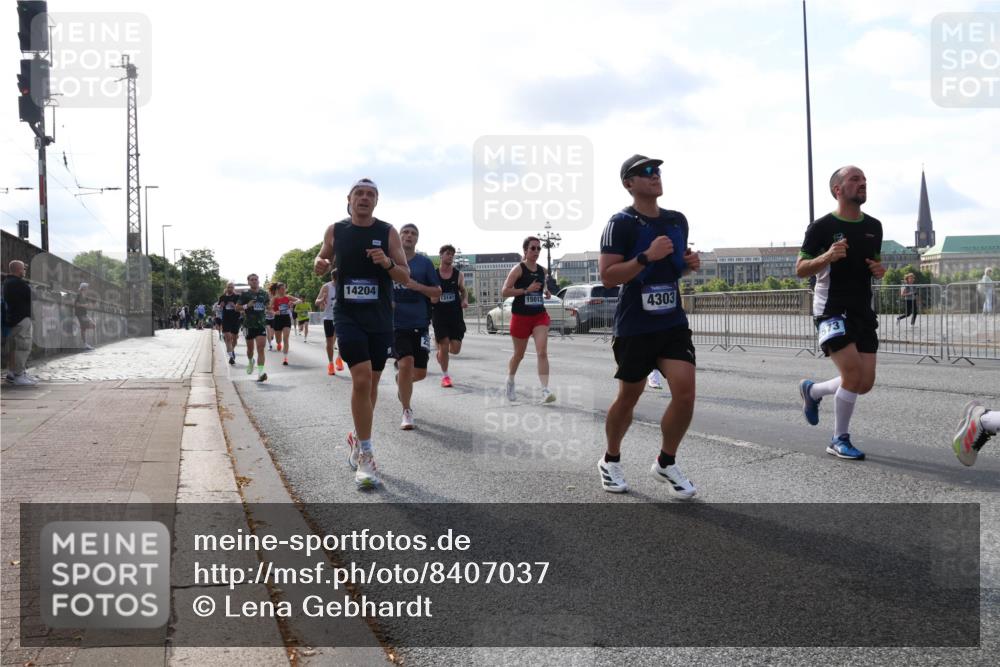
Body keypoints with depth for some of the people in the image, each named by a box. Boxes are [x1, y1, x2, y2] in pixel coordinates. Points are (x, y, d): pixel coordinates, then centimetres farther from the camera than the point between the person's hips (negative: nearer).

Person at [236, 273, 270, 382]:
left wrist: (269, 307, -2)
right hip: (249, 325, -1)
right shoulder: (245, 294, 0)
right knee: (250, 348, 12)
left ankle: (260, 373, -17)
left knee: (261, 348, -11)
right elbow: (237, 308, 0)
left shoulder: (264, 293, 8)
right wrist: (246, 306, -17)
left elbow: (269, 306, 21)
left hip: (261, 324, 1)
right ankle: (250, 361, 45)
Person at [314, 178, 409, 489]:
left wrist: (387, 263, -21)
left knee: (371, 382, 12)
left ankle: (358, 440, 34)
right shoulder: (335, 230, 2)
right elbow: (324, 260, 16)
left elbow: (405, 277, -1)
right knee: (361, 379, -17)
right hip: (348, 315, -2)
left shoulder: (388, 232, -1)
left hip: (380, 318, 2)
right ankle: (365, 455, -10)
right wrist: (320, 264, -7)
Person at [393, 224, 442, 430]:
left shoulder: (425, 263, 4)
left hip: (419, 324, 1)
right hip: (396, 324, -1)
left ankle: (401, 379, 40)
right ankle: (407, 411, -2)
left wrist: (417, 286, -14)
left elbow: (437, 292, 3)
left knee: (420, 372, 2)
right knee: (406, 363, -19)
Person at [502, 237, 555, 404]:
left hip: (540, 316, 3)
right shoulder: (518, 269, -9)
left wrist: (546, 292, 6)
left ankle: (545, 390, -20)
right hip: (520, 316, -3)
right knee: (519, 354, 13)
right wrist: (526, 290, -22)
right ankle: (510, 382, 39)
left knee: (542, 352, -14)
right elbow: (504, 292, -15)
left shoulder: (542, 270, 8)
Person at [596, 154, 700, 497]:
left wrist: (690, 264, 3)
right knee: (629, 396, 8)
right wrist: (646, 256, -25)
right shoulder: (620, 223, -10)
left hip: (673, 321, 5)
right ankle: (611, 461, 32)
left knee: (685, 392, -9)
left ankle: (665, 463, 12)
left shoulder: (678, 220, 10)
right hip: (634, 326, -4)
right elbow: (607, 277, -16)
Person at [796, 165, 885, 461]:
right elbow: (800, 269, -5)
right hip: (831, 309, -6)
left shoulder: (874, 226, 10)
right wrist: (826, 257, -24)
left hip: (863, 310, 6)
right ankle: (840, 440, 2)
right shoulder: (822, 227, -8)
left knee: (865, 382, 3)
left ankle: (812, 391, 30)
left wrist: (879, 270, -1)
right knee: (852, 372, -16)